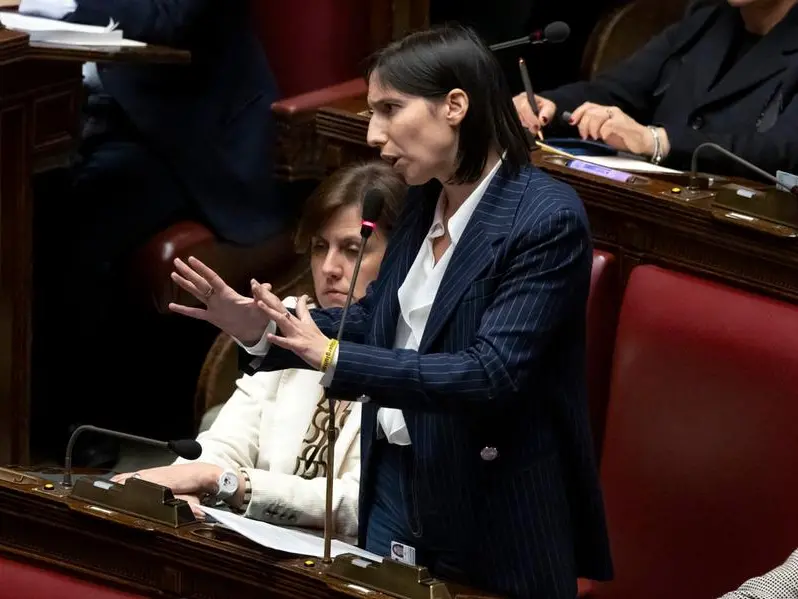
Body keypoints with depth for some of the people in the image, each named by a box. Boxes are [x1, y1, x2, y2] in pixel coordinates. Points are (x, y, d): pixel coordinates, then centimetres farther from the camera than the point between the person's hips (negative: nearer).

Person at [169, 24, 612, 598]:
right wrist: (264, 328, -3)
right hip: (394, 487, 7)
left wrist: (334, 358, -28)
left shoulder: (548, 218, -19)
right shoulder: (426, 202, 5)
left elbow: (491, 375, -25)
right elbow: (375, 322, 14)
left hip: (490, 515, -7)